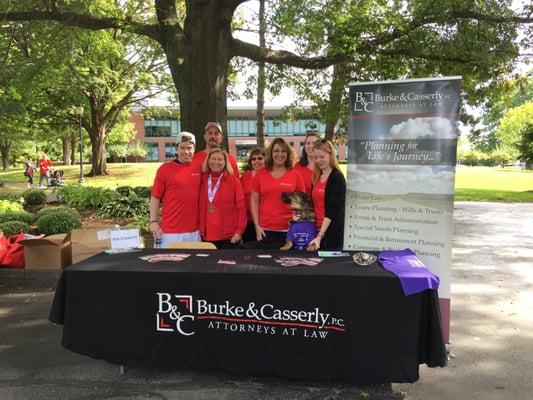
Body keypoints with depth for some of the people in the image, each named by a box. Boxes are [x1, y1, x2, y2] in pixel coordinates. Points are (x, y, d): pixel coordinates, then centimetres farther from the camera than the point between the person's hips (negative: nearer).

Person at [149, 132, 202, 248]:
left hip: (194, 231, 3)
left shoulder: (198, 168, 6)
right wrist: (153, 221, -7)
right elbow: (155, 197, -1)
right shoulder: (165, 169, -3)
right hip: (170, 231, -3)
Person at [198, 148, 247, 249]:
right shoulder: (202, 180, 6)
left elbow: (241, 207, -3)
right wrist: (200, 230, 8)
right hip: (207, 236, 3)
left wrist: (239, 231, -9)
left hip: (229, 236, -3)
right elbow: (200, 208, 11)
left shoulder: (233, 180, -1)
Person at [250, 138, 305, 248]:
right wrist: (257, 225, -1)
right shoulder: (260, 174, 4)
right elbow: (254, 200, 5)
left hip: (289, 229, 0)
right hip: (265, 229, 0)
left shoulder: (295, 175, 3)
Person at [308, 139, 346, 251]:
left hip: (332, 230, -6)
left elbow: (332, 209, -18)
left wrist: (320, 235, -25)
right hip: (317, 228, 7)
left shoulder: (337, 177, -11)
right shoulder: (317, 177, 10)